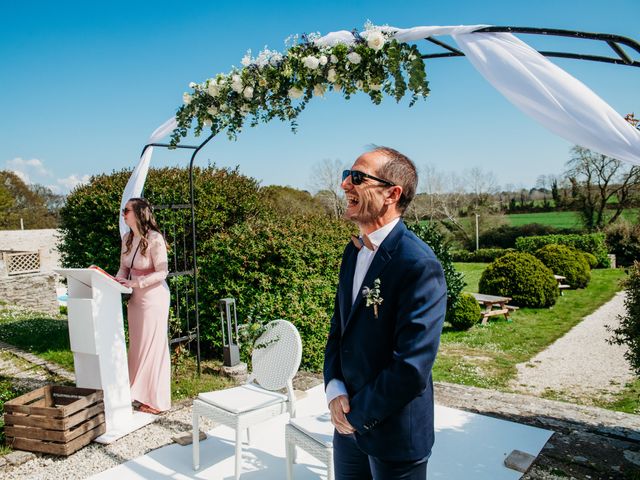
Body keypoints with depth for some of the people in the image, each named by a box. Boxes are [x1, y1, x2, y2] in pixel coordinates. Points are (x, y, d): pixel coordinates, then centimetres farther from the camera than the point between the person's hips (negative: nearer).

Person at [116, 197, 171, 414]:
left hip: (154, 297, -8)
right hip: (135, 297, 8)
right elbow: (124, 267, 14)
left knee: (152, 346, 1)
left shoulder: (154, 239, -17)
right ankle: (140, 394, 26)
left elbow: (162, 272, -18)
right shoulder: (127, 239, 7)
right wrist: (118, 280, -5)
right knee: (137, 346, 13)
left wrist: (135, 283, -23)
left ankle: (156, 400, 13)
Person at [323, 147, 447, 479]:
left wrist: (357, 414, -13)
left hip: (395, 437, -7)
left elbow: (412, 368, -25)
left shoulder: (420, 265, -23)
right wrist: (334, 390, -5)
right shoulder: (353, 251, 3)